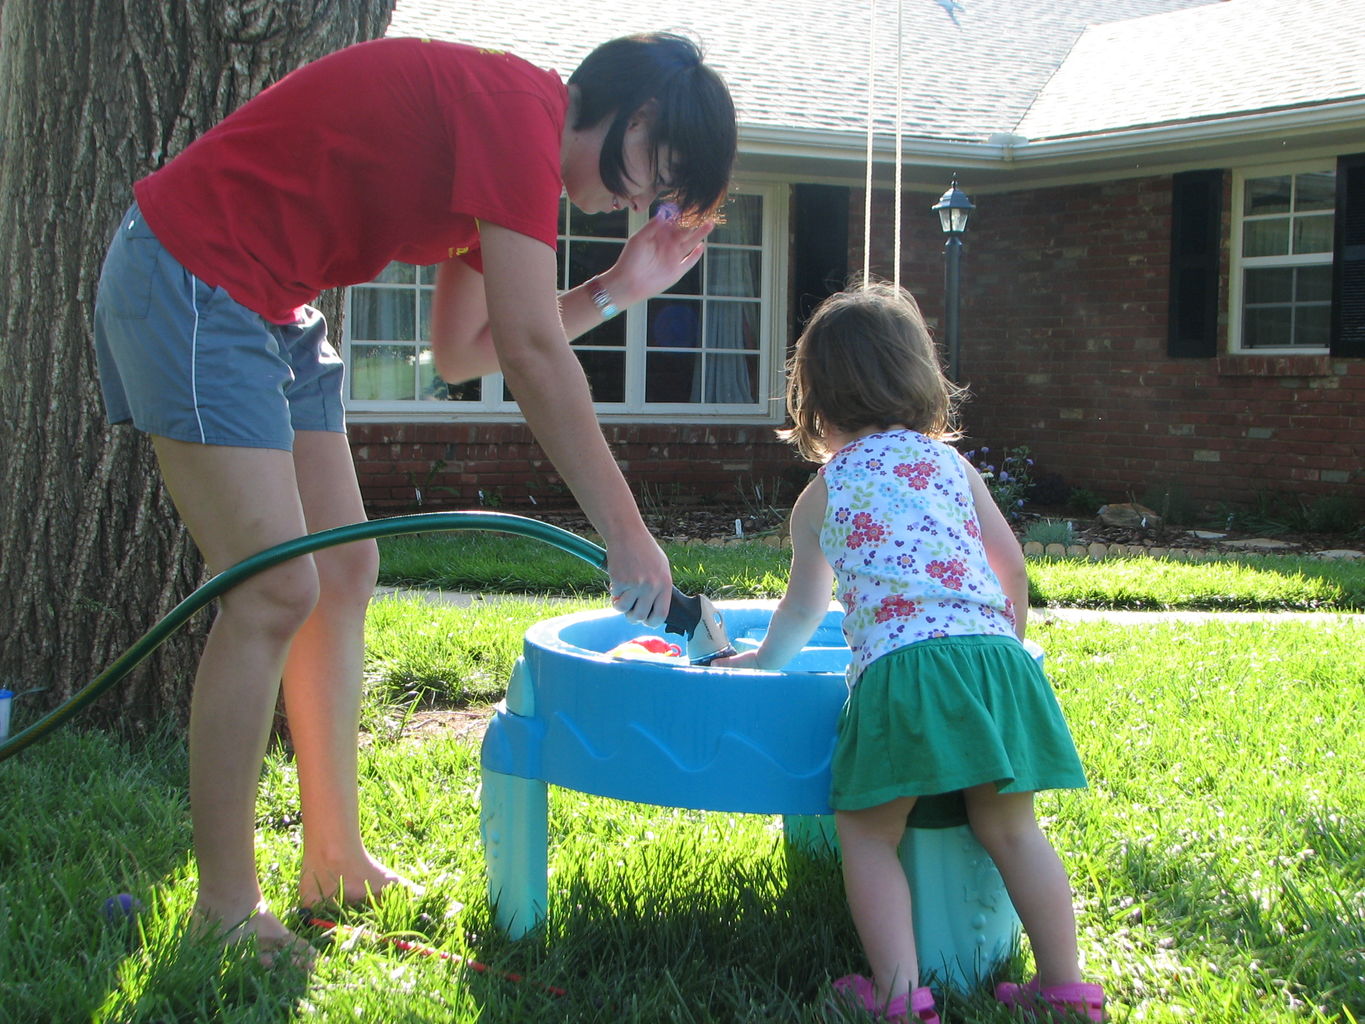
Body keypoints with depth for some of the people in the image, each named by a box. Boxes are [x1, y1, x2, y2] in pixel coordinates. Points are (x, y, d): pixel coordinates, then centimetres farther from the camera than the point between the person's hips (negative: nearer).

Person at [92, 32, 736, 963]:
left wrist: (618, 289, 8)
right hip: (190, 280, -11)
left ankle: (336, 861, 18)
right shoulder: (519, 110, -19)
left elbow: (463, 352, 12)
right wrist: (627, 536, -20)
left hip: (271, 308, 11)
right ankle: (226, 906, -2)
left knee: (345, 572, 10)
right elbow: (533, 352, -24)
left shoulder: (501, 137, 11)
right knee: (277, 590, -12)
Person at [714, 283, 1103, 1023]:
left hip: (898, 668, -3)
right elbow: (1012, 565, 23)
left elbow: (802, 612, 30)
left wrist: (763, 660, 51)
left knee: (868, 833, 7)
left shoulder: (820, 495, 17)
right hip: (992, 653, 4)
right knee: (1010, 829, 13)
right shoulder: (951, 462, 22)